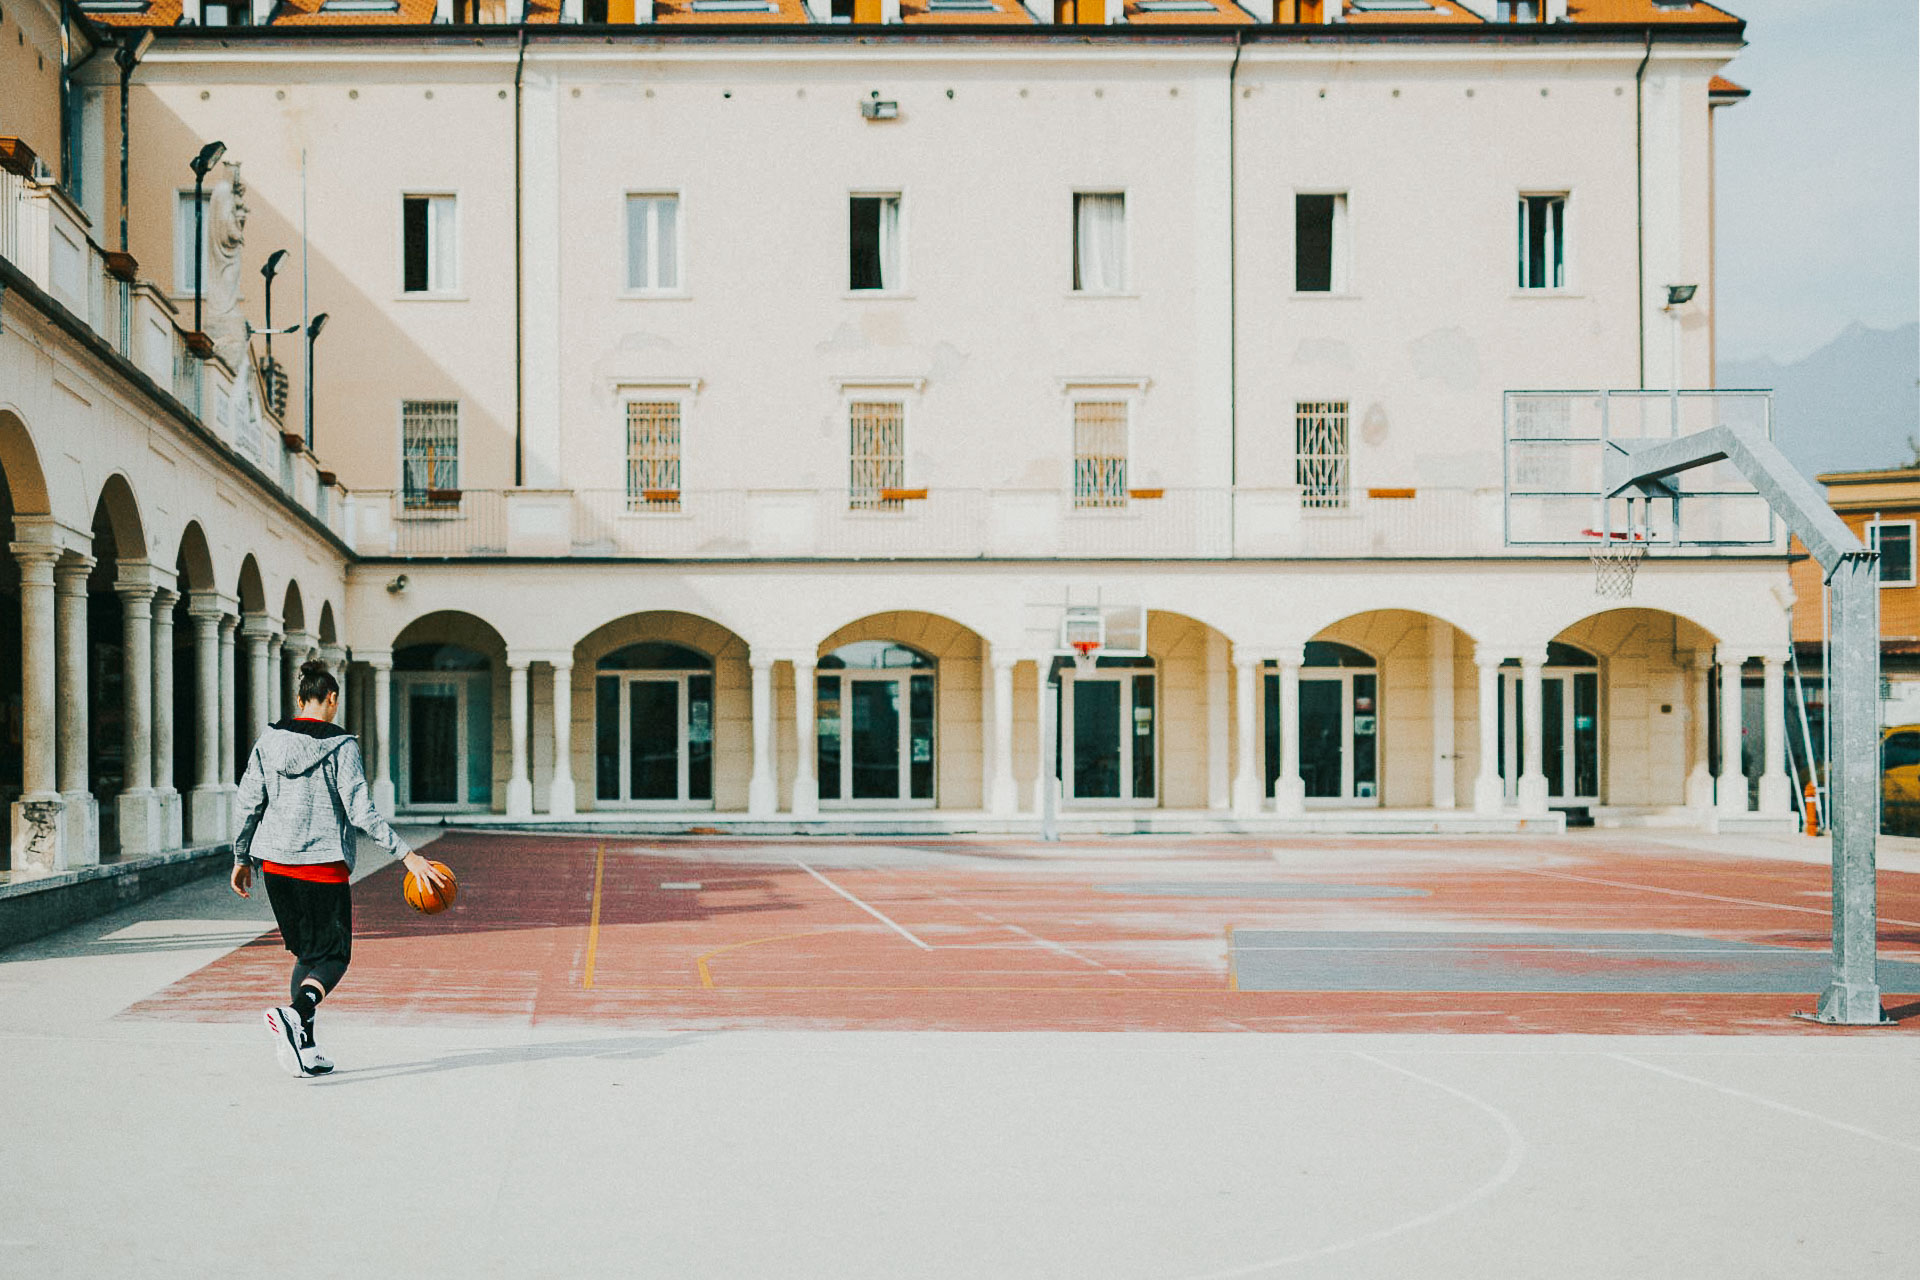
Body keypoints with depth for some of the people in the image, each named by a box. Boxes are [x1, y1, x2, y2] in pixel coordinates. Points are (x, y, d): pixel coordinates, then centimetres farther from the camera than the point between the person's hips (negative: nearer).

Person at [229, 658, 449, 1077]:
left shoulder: (269, 741, 6)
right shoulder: (341, 745, -9)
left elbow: (248, 806, 8)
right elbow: (361, 812, -14)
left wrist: (242, 859, 20)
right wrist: (407, 855, -12)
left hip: (276, 863, 5)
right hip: (324, 864, -5)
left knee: (306, 953, 16)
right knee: (334, 957, 3)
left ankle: (306, 1050, 11)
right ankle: (294, 1013, -26)